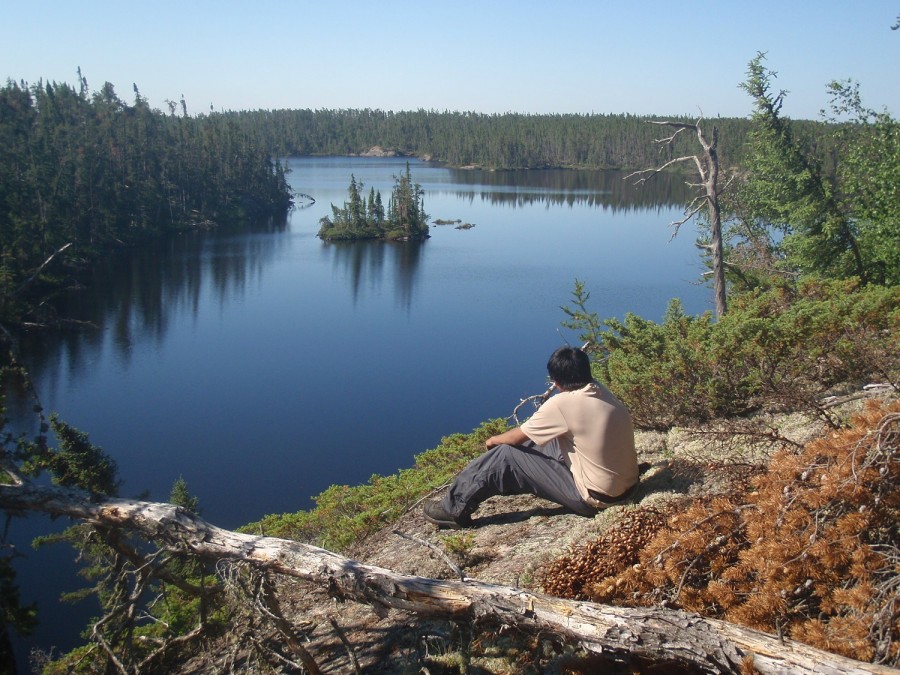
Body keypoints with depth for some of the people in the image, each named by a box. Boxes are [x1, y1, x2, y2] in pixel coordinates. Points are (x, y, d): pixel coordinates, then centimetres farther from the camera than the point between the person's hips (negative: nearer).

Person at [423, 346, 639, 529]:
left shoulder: (562, 403, -21)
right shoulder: (602, 392, 1)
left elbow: (517, 437, -6)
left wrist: (494, 440, 15)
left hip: (594, 497, -8)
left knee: (506, 456, -1)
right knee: (539, 442, 22)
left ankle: (455, 509, 12)